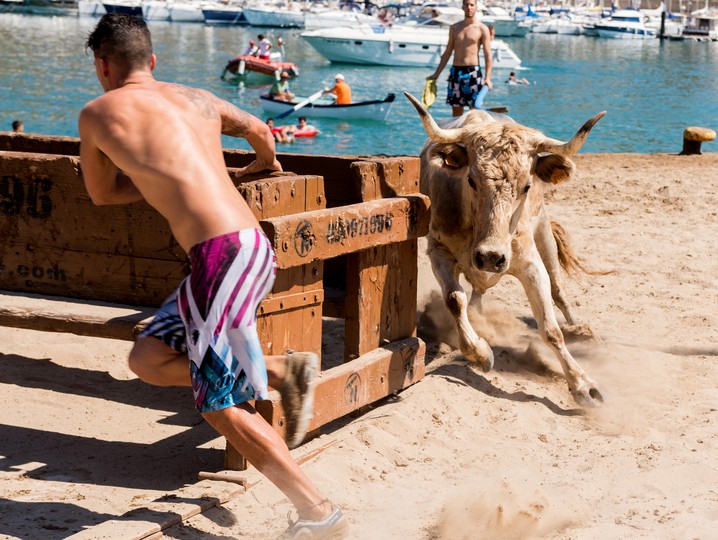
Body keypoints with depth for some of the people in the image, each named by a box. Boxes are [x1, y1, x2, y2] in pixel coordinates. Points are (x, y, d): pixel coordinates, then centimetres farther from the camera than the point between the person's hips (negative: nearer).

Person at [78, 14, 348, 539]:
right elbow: (257, 129, 40)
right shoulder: (196, 98, 20)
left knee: (220, 406, 1)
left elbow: (101, 193, 21)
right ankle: (284, 370, 11)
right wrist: (264, 162, 61)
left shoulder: (97, 114, 5)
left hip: (222, 253, -8)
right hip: (253, 245, 8)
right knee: (148, 358, 16)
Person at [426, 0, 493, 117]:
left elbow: (487, 55, -5)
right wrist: (436, 74, 12)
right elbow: (447, 52, 16)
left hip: (473, 72, -4)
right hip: (455, 72, 4)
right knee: (456, 109, 6)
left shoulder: (482, 29, -1)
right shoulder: (454, 28, 12)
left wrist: (488, 78, -16)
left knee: (474, 109, -4)